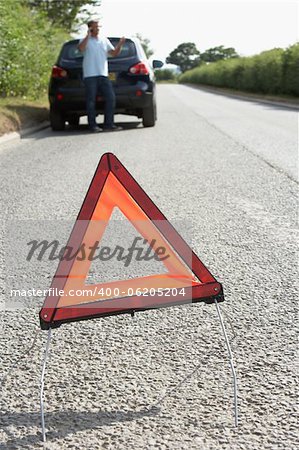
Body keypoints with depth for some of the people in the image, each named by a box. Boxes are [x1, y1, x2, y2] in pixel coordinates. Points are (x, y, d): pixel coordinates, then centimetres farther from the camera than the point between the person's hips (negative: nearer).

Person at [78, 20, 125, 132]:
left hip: (103, 75, 5)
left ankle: (108, 124, 5)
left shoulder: (104, 40, 17)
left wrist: (120, 44, -2)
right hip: (90, 75, -5)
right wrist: (88, 36, -18)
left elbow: (114, 53, 14)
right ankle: (93, 125, 2)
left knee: (111, 98, -1)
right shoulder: (85, 40, 3)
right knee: (91, 101, -3)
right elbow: (81, 48, -19)